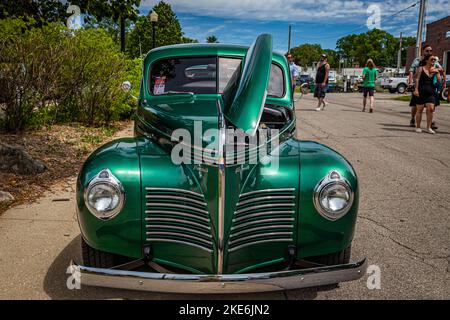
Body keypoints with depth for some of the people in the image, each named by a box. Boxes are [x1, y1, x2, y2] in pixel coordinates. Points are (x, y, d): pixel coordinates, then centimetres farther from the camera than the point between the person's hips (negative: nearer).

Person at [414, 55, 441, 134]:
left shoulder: (435, 69, 12)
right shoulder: (421, 69, 2)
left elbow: (439, 80, 8)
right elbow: (417, 79, -4)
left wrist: (437, 72, -5)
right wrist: (416, 89, -14)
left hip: (431, 92, 3)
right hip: (421, 92, -3)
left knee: (431, 108, -9)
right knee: (420, 109, 3)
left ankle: (428, 127, 1)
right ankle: (418, 127, 13)